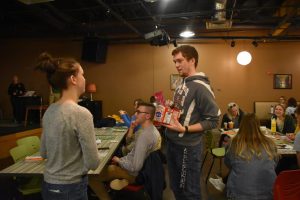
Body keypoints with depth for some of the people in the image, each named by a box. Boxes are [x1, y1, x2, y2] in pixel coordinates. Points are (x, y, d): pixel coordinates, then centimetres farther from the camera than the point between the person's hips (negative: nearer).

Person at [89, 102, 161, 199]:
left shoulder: (144, 135, -29)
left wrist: (119, 160, -13)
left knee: (92, 177, -10)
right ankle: (124, 180, 14)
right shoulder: (153, 130, 1)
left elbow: (135, 167, -29)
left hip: (134, 173, -9)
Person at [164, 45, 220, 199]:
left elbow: (213, 121, -20)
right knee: (175, 187, 23)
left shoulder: (200, 87, -19)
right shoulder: (182, 84, 7)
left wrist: (184, 129, -25)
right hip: (172, 142, 8)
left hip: (187, 146, -8)